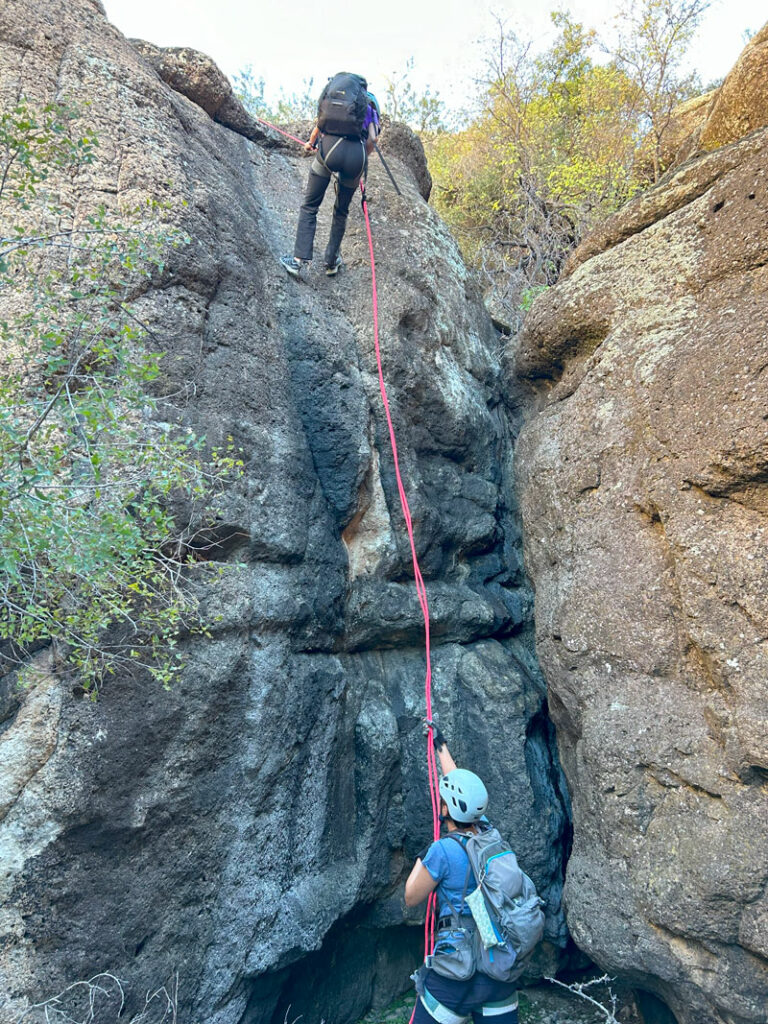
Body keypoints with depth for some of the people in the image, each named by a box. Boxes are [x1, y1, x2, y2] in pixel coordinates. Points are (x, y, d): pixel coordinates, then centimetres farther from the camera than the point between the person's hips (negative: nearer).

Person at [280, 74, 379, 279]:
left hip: (331, 148, -1)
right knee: (341, 212, 19)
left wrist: (311, 142, 28)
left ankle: (299, 259, -3)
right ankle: (332, 262, 23)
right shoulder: (371, 104, 26)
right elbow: (373, 138, 11)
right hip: (357, 156, 2)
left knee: (309, 206, 7)